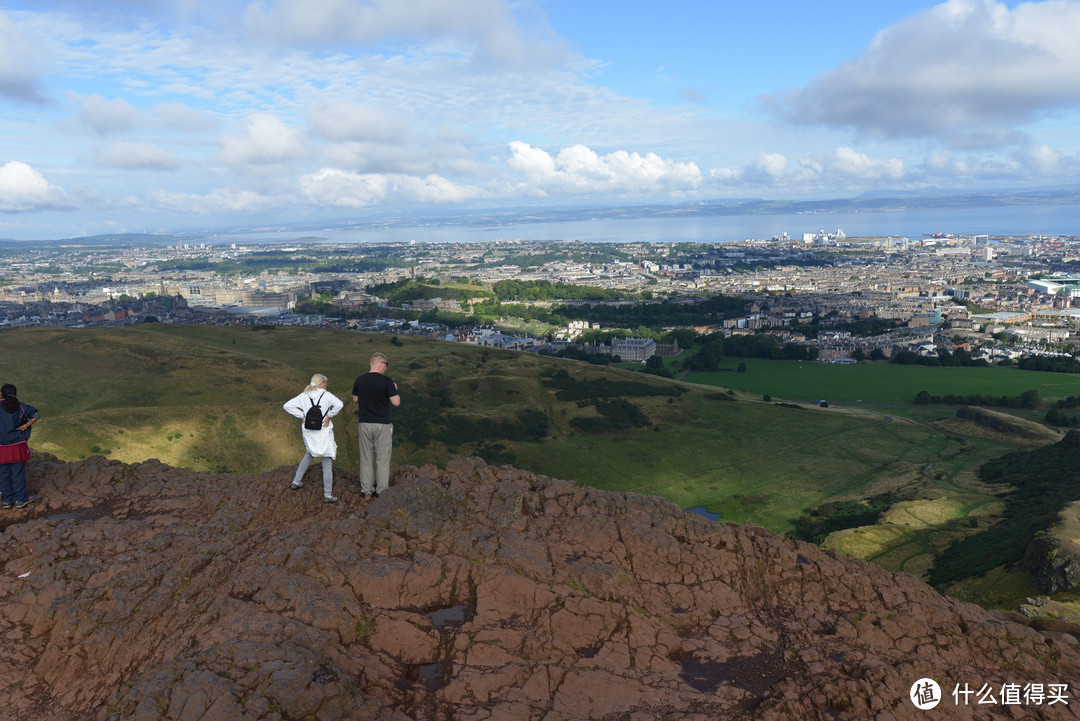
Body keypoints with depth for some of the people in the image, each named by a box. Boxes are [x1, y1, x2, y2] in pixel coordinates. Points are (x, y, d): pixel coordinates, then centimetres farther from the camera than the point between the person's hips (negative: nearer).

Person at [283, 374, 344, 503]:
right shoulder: (326, 395, -10)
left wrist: (301, 415, 3)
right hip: (323, 433, -5)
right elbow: (340, 404, -26)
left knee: (309, 455, 32)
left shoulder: (303, 396, 3)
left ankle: (296, 481, 36)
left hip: (308, 433, 5)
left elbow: (287, 406, 4)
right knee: (327, 464, 3)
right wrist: (330, 415, -11)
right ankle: (328, 494, 4)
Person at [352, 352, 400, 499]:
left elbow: (355, 400, 13)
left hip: (365, 423, 4)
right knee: (383, 459, 6)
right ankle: (382, 492, 9)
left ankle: (367, 491, 16)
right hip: (382, 424, -3)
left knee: (366, 458, 12)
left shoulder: (359, 380, 0)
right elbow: (396, 402, -12)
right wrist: (394, 390, 5)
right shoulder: (387, 381, -12)